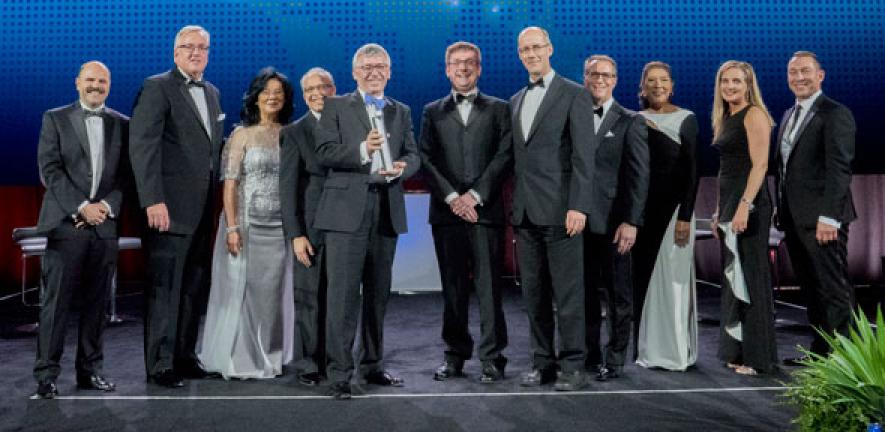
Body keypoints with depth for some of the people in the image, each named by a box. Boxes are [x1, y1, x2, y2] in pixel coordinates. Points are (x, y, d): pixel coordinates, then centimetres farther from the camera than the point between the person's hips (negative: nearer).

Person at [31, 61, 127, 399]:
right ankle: (46, 375, 5)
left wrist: (107, 205, -8)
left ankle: (90, 370, 16)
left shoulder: (122, 124, 13)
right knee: (56, 302, -2)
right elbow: (49, 170, -2)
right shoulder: (55, 118, 7)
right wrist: (81, 207, -12)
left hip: (105, 224, 2)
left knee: (97, 303, 6)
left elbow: (126, 174, 8)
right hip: (66, 223, -2)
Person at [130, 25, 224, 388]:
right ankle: (160, 364, 7)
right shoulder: (157, 87, -5)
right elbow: (142, 146, -13)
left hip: (203, 209, 7)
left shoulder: (212, 92, 18)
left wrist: (218, 200, 12)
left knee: (195, 287, 12)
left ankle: (185, 355, 23)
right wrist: (153, 200, -21)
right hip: (170, 206, -7)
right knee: (165, 287, -2)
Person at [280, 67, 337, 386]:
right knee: (309, 298, 1)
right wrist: (296, 234, -9)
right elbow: (288, 187, -1)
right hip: (311, 229, -2)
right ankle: (308, 364, 12)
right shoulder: (294, 133, 3)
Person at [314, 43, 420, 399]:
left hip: (387, 209, 4)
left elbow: (413, 155, 11)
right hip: (348, 209, -4)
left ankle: (372, 366, 24)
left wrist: (402, 167, -12)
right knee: (343, 292, -6)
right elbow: (324, 152, -6)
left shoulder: (401, 112, 18)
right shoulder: (336, 107, 6)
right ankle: (339, 373, 0)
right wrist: (362, 149, -21)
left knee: (378, 292, 12)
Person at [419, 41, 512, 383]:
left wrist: (475, 195, -10)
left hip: (486, 210, -1)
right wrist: (451, 197, -9)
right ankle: (455, 356, 15)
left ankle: (492, 358, 5)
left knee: (489, 287, -3)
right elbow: (426, 160, 5)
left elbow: (504, 156, 0)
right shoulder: (433, 112, 15)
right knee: (453, 288, 6)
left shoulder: (498, 109, 11)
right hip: (446, 211, 2)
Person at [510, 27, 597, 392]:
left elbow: (584, 156, -9)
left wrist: (579, 206, -17)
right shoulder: (515, 101, 18)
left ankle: (573, 366, 8)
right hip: (524, 212, 6)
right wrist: (514, 207, 12)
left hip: (559, 209, -6)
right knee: (534, 293, 9)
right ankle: (543, 362, 18)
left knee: (568, 293, -1)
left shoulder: (574, 95, -1)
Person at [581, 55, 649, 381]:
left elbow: (639, 176, -5)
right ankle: (589, 356, 20)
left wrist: (631, 222, -13)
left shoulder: (631, 122, 1)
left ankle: (615, 360, 15)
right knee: (584, 294, 9)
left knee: (618, 295, 4)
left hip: (613, 223, -3)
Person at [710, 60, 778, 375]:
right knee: (733, 277, 11)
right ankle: (737, 351, 19)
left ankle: (757, 356, 3)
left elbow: (760, 164, -16)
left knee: (749, 277, -5)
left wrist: (744, 206, -24)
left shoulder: (754, 114, -7)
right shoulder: (726, 118, 17)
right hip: (729, 202, 9)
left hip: (749, 204, -9)